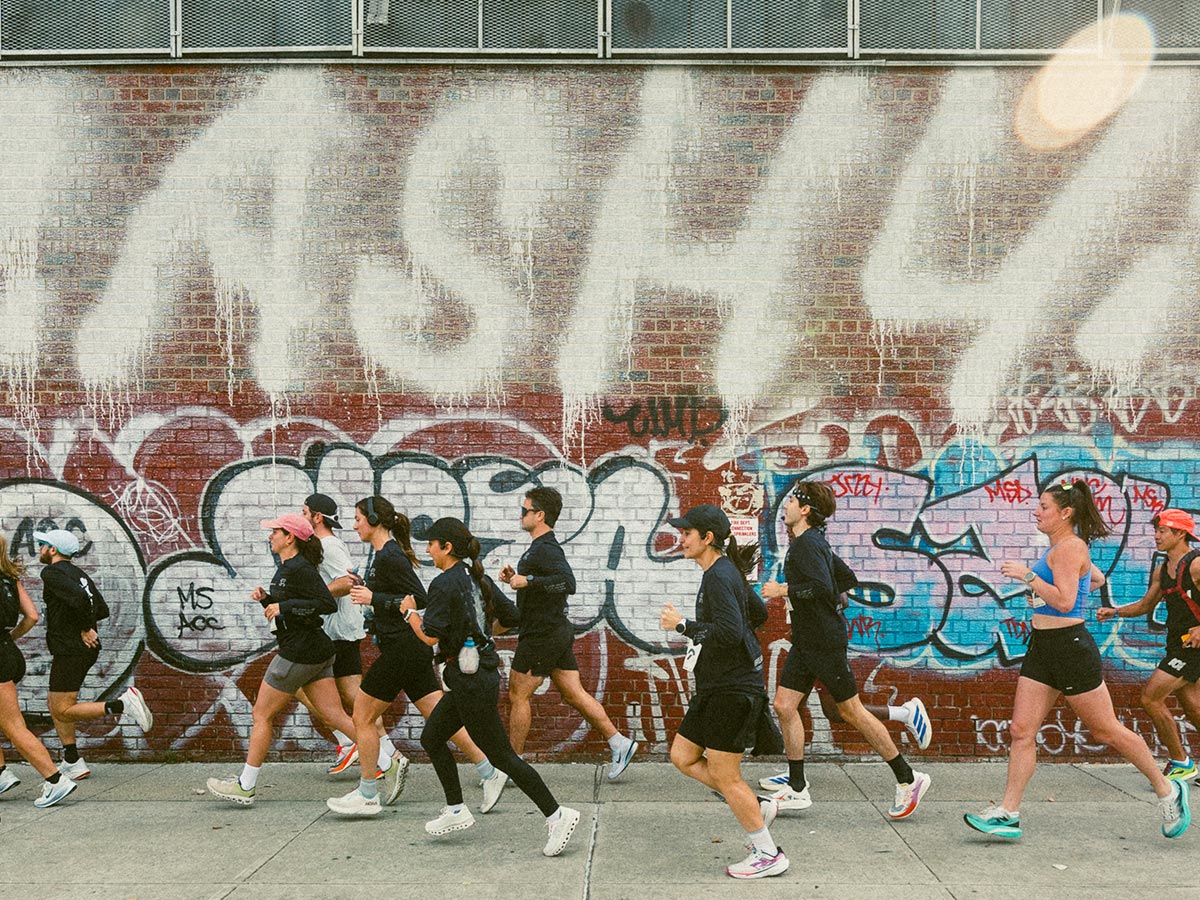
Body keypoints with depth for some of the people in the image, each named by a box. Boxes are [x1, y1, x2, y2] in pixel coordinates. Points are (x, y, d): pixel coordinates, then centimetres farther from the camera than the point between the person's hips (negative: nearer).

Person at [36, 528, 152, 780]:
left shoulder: (52, 573, -11)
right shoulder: (78, 573, 15)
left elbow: (79, 597, -28)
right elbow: (102, 609, 15)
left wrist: (85, 628, -16)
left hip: (70, 650, -9)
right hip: (85, 649, 9)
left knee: (63, 711, -5)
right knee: (55, 704, 17)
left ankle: (122, 704, -17)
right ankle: (73, 764, 17)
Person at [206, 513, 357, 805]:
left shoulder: (300, 569, -16)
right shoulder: (286, 567, 15)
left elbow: (327, 604, -23)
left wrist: (284, 606, -22)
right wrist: (266, 599, 7)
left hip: (299, 654, -10)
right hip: (317, 652, 10)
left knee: (261, 715, 3)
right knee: (336, 716, 4)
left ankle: (245, 787, 14)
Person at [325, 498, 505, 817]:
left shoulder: (389, 557, -16)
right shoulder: (385, 554, 14)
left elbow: (420, 600, -20)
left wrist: (374, 598, -19)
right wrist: (365, 592, 14)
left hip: (402, 649, -10)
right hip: (411, 648, 10)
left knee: (362, 717, 3)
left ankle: (367, 796, 13)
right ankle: (489, 771, 9)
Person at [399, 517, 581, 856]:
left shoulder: (444, 584, -15)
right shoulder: (478, 579, 9)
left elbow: (430, 636, -18)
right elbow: (510, 617, 13)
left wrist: (410, 612, -1)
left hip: (470, 680, -9)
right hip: (483, 672, 9)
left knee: (501, 755, -4)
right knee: (431, 738, 19)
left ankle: (557, 815, -2)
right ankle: (456, 810, 25)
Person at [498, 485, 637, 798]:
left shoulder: (545, 549, -18)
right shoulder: (544, 547, 14)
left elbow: (567, 582, -32)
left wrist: (527, 581, -29)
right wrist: (516, 577, 12)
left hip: (542, 635, -10)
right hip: (557, 631, 10)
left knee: (518, 696, 1)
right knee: (574, 694, 10)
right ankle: (619, 742, 9)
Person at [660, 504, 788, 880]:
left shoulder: (719, 577, -19)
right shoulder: (726, 571, 13)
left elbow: (730, 632, -29)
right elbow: (757, 613, 23)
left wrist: (682, 625, -21)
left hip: (732, 690, -10)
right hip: (715, 688, 10)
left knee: (724, 776, -2)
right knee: (682, 756, 13)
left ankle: (767, 855, 11)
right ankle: (757, 807, 19)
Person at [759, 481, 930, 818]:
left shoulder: (806, 544, -17)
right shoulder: (811, 541, 13)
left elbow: (822, 588, -29)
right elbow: (847, 578, 23)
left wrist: (783, 590, -20)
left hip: (826, 643, -10)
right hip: (805, 642, 10)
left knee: (851, 711, -2)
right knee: (784, 705, 4)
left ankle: (908, 779, 10)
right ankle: (797, 789, 10)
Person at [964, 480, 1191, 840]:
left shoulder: (1070, 547, -15)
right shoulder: (1061, 548, 14)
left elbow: (1065, 601, -25)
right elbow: (1097, 578, 31)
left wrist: (1028, 575, -22)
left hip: (1070, 647, -9)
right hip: (1042, 648, 9)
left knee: (1107, 730, 4)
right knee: (1021, 730, 2)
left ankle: (1167, 791, 23)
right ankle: (1008, 814, 3)